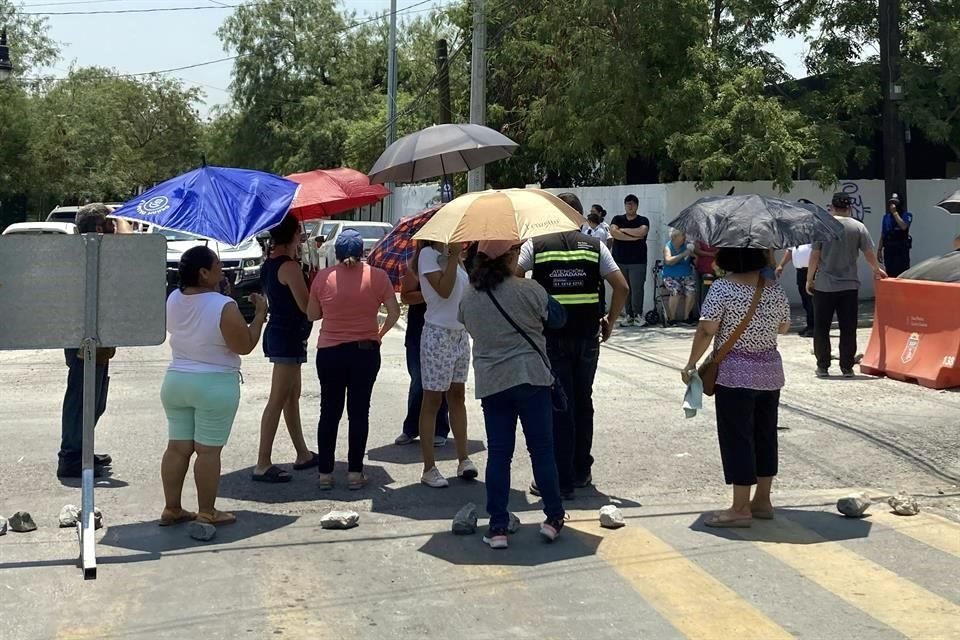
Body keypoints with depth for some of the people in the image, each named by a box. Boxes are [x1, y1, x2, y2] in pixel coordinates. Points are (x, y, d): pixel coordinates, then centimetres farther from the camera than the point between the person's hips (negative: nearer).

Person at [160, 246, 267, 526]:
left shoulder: (173, 300, 3)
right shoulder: (224, 307, -18)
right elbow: (245, 346, -13)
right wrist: (259, 315, -3)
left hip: (175, 381, 6)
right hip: (215, 386, -6)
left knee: (177, 447, 11)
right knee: (208, 450, 1)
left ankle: (171, 509, 17)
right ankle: (207, 512, 8)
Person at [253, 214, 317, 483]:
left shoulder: (269, 264, 9)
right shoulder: (290, 266, -18)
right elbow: (306, 305, -20)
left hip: (277, 331, 10)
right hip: (289, 336, -10)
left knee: (292, 397, 18)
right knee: (277, 401, -8)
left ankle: (303, 454, 30)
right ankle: (263, 465, -6)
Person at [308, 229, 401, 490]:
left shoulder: (323, 277, -5)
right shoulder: (377, 276, -6)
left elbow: (312, 315, 3)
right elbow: (394, 311, -7)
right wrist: (380, 332, 8)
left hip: (330, 352, 1)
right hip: (365, 351, 0)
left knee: (329, 412, 10)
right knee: (359, 412, 7)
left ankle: (325, 473, 13)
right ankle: (355, 473, 9)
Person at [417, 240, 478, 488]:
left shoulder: (453, 256, 12)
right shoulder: (428, 254, -11)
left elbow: (464, 289, 13)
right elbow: (443, 290, -21)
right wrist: (453, 256, -18)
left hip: (460, 333, 8)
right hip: (438, 334, -7)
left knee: (458, 396, 12)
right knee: (432, 400, -1)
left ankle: (463, 460, 19)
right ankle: (429, 469, 4)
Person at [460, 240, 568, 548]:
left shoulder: (469, 297, 2)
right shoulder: (528, 290, -11)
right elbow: (556, 317, 3)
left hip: (490, 383, 3)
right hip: (531, 377, -3)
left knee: (498, 454, 6)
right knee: (542, 450, 8)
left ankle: (497, 527, 6)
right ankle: (554, 517, 16)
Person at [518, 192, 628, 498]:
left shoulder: (536, 245, 0)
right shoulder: (595, 246, 4)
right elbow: (622, 287, -2)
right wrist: (610, 322, 9)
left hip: (551, 336, -2)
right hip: (588, 335, 2)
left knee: (558, 407, 2)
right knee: (583, 402, 16)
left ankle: (561, 481, 2)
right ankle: (581, 472, 26)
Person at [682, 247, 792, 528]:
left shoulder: (722, 288, -13)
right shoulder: (775, 289, 3)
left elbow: (707, 330, -16)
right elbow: (784, 327, 14)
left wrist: (691, 364, -7)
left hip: (735, 375, -6)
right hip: (770, 372, 6)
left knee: (737, 438, 0)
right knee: (765, 435, 14)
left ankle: (741, 509, 3)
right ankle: (762, 501, 24)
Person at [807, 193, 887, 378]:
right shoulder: (858, 227, -2)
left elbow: (814, 256, -6)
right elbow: (869, 254, 0)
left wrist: (809, 279, 4)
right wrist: (877, 270, 19)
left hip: (824, 286, -1)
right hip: (849, 286, 1)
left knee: (821, 328, 8)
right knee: (848, 329, 7)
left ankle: (823, 367, 9)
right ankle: (847, 367, 9)